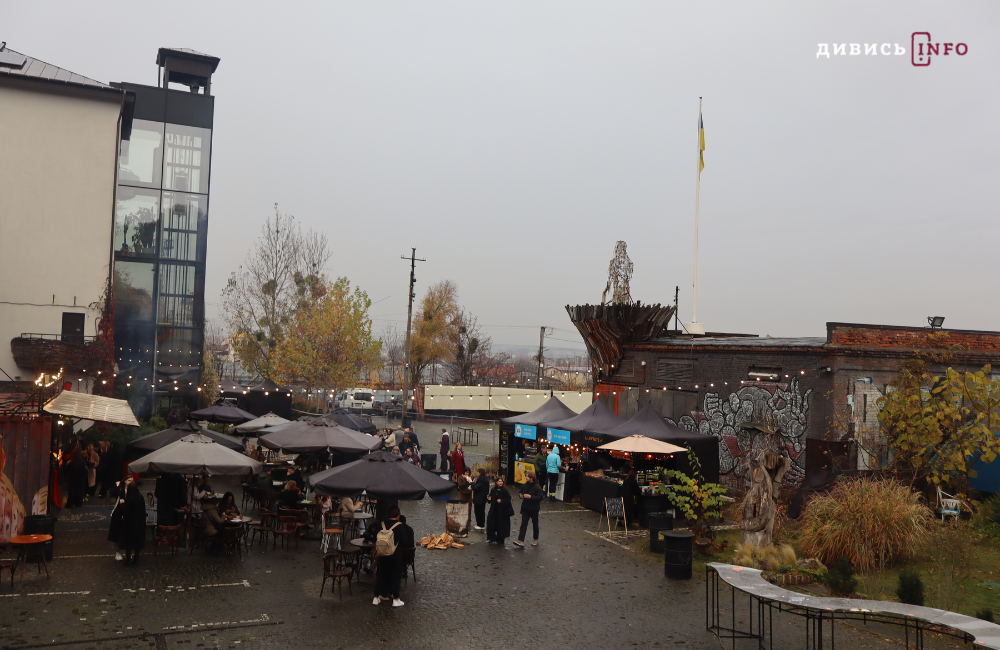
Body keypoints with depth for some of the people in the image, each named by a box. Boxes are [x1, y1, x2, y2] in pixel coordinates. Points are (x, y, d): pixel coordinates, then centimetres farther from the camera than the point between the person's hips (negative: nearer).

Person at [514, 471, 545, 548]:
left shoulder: (537, 487, -15)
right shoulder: (524, 486, 3)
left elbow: (540, 497, -21)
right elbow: (521, 493, 19)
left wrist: (530, 497, -28)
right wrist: (521, 495, -5)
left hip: (534, 509, -4)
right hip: (525, 508, 4)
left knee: (535, 524, 12)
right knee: (523, 524, -6)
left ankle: (535, 539, 30)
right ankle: (520, 541, -13)